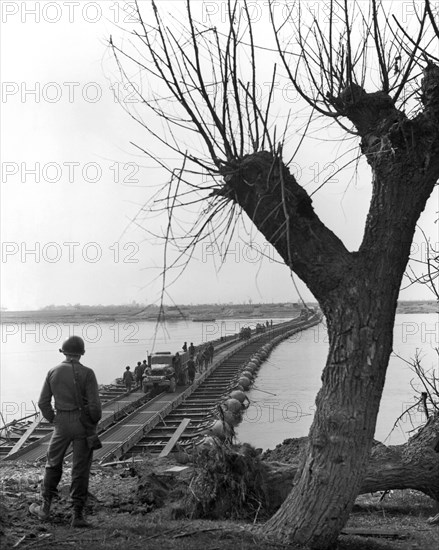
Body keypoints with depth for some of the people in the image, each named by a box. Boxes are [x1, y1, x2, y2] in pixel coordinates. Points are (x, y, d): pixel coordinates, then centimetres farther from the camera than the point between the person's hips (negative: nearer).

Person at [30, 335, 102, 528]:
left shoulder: (53, 372, -1)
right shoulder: (87, 373, -12)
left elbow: (43, 402, 2)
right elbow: (94, 404, -15)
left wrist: (52, 420, 15)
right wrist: (95, 421, 2)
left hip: (62, 423, 3)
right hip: (83, 422, -3)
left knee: (53, 464, 20)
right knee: (80, 469, 4)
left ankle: (45, 508, 25)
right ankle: (78, 515, 7)